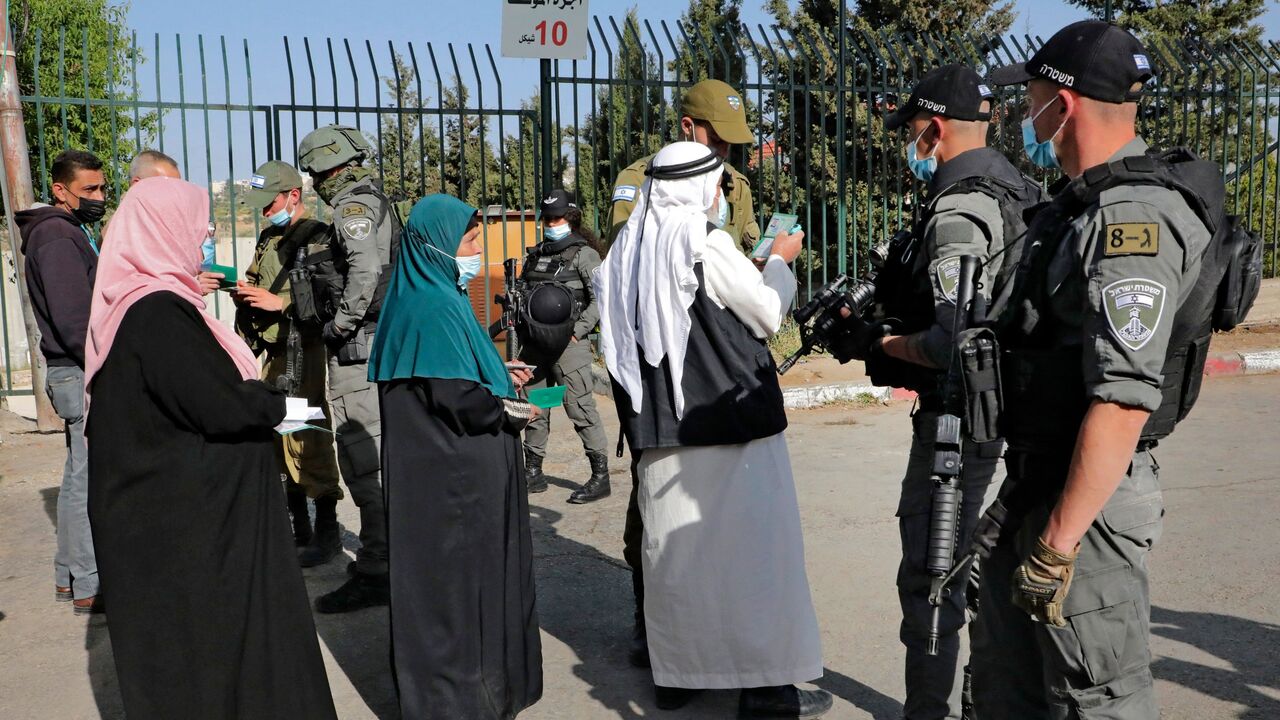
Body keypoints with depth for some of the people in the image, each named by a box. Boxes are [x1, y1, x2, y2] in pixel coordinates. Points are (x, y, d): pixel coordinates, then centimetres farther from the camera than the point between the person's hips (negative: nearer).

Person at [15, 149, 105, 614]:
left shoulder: (72, 232, 18)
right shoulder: (57, 236, -14)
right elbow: (73, 319, -21)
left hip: (80, 371, 10)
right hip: (82, 375, -10)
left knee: (80, 478, 16)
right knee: (89, 480, -6)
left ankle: (69, 576, 25)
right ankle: (89, 586, 1)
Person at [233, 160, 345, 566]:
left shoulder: (317, 238, -9)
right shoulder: (269, 239, 19)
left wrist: (280, 302, -21)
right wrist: (244, 292, 9)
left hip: (303, 353, -9)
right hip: (272, 354, 9)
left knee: (308, 441, -8)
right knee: (281, 441, 12)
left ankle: (326, 534, 2)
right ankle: (298, 529, 24)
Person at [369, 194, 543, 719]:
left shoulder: (431, 297, 9)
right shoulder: (437, 307, -20)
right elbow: (456, 396, -25)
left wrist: (499, 377, 14)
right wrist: (510, 412, -9)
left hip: (440, 465, 10)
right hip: (453, 474, -10)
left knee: (461, 572, 19)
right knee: (458, 573, 3)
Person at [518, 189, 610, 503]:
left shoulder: (584, 254, -1)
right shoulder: (534, 256, 17)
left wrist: (577, 332, -15)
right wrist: (521, 339, 10)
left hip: (568, 346, -7)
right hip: (534, 345, 7)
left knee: (581, 408, -8)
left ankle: (600, 476, -2)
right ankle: (533, 473, 22)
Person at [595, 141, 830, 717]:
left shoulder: (630, 247, 7)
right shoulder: (708, 244, -13)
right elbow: (768, 314, -4)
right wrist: (779, 261, 10)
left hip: (659, 428, 7)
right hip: (729, 417, -7)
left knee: (674, 546, 13)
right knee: (753, 544, 1)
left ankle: (674, 672, 22)